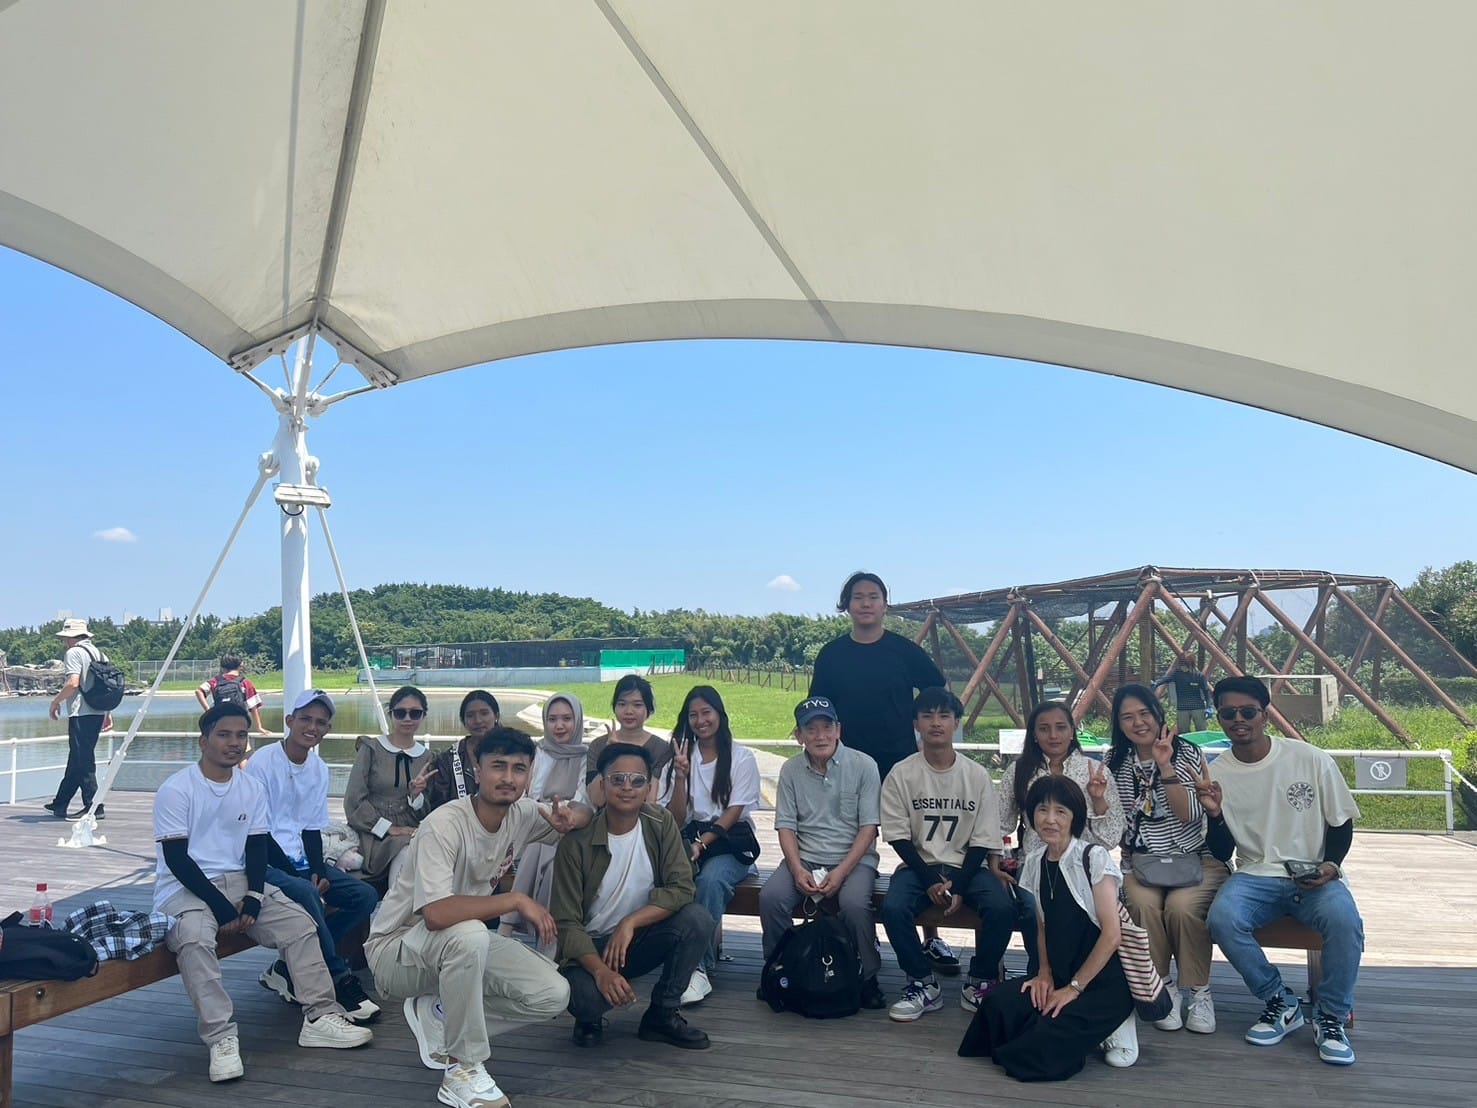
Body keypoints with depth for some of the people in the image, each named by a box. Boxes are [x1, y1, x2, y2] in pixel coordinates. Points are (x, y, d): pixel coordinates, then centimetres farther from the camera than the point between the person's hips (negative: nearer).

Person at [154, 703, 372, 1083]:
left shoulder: (252, 789, 6)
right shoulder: (176, 790, -11)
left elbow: (256, 849, 6)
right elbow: (176, 858, -15)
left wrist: (253, 898, -11)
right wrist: (221, 907, -20)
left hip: (238, 881, 6)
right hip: (184, 888, -6)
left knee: (300, 923, -9)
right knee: (194, 937, -36)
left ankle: (320, 1016, -4)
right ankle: (221, 1038, -30)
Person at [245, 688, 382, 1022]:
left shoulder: (319, 769, 8)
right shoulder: (262, 763, -12)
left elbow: (311, 829, 10)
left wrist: (318, 873, -8)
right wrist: (298, 876, -19)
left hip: (301, 860, 7)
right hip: (266, 862, -7)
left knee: (365, 896, -8)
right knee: (305, 893, -35)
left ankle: (289, 969, -3)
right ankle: (341, 983, -23)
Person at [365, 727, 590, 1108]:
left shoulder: (522, 814, -8)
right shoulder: (445, 825, -29)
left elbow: (584, 814, 10)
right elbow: (437, 914, -41)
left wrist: (570, 817, -15)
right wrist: (517, 900, -32)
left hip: (462, 945, 7)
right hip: (396, 950, -7)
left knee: (553, 994, -10)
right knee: (468, 934, -39)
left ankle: (437, 1011, 10)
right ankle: (464, 1069, -20)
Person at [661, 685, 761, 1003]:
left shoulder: (742, 758, 2)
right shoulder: (681, 758, 12)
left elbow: (733, 813, -6)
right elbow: (677, 821, 4)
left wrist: (701, 843, -20)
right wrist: (681, 777, -11)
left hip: (731, 841, -2)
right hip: (690, 838, 2)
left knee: (711, 879, -35)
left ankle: (701, 966, -29)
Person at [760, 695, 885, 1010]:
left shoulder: (863, 766, -6)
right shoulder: (791, 769, 3)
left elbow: (868, 828, -7)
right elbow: (786, 826, 2)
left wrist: (841, 872, -17)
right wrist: (797, 870, -14)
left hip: (854, 858, -2)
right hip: (805, 858, 3)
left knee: (854, 904, -32)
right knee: (771, 897, -24)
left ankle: (867, 977, -8)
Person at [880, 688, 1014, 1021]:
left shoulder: (977, 775, -3)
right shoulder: (901, 774, -5)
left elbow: (983, 841, -2)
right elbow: (899, 837, -5)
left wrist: (959, 886, -14)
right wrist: (931, 880, -16)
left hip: (967, 865, 1)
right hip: (919, 865, 0)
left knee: (1002, 908, -27)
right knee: (893, 908, -30)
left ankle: (980, 983, -2)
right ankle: (923, 984, -6)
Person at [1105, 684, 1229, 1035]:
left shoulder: (1187, 753, -2)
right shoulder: (1115, 761, 7)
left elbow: (1189, 814, -12)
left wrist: (1166, 767, -21)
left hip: (1195, 859, -2)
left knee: (1182, 905, -32)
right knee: (1144, 904, -30)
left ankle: (1199, 993, -12)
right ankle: (1164, 988, -12)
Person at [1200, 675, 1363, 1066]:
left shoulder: (1310, 759, -4)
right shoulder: (1216, 773, 0)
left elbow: (1341, 823, 6)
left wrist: (1330, 865, -12)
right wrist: (1214, 814, -15)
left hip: (1314, 879, -1)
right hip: (1255, 876, 1)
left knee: (1344, 919, -33)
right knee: (1221, 918, -30)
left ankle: (1331, 1018, -7)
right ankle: (1280, 1004, -5)